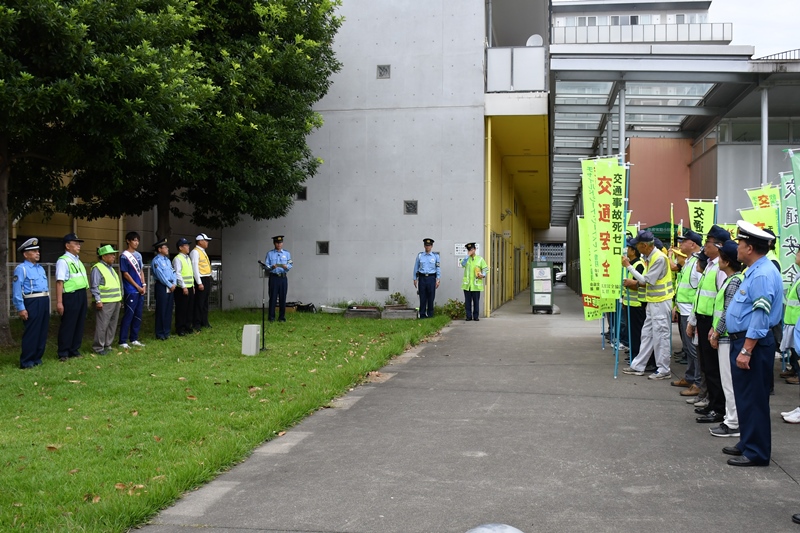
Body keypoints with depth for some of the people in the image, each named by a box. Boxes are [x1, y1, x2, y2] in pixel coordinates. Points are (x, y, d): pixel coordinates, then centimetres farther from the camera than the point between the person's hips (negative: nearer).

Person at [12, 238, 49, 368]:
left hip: (44, 302, 8)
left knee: (42, 332, 10)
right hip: (32, 303, -8)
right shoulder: (21, 269, -7)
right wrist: (21, 308, -17)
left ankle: (37, 358, 20)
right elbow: (17, 290, -13)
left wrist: (47, 303, 13)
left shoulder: (40, 268, 18)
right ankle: (26, 362, 2)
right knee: (31, 333, -5)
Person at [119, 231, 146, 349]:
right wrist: (137, 287, -9)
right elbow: (126, 274, -11)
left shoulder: (138, 255, 12)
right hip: (131, 291, -7)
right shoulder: (124, 256, -9)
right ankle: (122, 341, -1)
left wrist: (143, 285, 3)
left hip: (140, 290, 7)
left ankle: (134, 339, 18)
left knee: (138, 315, 10)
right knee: (128, 315, -6)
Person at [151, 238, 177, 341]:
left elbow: (173, 272, 14)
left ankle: (166, 332, 17)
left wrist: (174, 284, -1)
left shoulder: (168, 260, 17)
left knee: (169, 310, 10)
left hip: (171, 287, 8)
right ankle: (160, 334, 2)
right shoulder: (156, 261, -10)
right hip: (162, 287, -8)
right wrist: (170, 285, -12)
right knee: (161, 310, -4)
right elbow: (161, 275, -15)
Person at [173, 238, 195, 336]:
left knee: (189, 308, 12)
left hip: (190, 287, 8)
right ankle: (180, 329, 5)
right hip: (182, 288, -8)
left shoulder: (188, 258, 16)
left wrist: (192, 286, 16)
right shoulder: (177, 259, -11)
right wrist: (184, 287, -19)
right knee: (181, 309, -2)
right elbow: (177, 274, -17)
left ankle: (187, 326, 22)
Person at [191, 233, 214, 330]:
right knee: (199, 303, -6)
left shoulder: (203, 252, 18)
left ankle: (204, 322, 22)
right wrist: (199, 283, -19)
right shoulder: (195, 252, -11)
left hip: (207, 279, 9)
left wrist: (209, 279, 15)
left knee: (205, 302, 14)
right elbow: (195, 268, -16)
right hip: (201, 280, -9)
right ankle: (196, 324, -1)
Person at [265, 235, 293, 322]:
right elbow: (266, 266, 2)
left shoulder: (287, 253, 12)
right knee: (273, 297, -3)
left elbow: (290, 266, 6)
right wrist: (272, 267, -19)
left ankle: (282, 317, 8)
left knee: (283, 298, 1)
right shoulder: (270, 253, 8)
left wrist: (286, 267, -16)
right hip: (273, 277, -1)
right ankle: (271, 317, 2)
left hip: (283, 278, 1)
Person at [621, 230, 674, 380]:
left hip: (660, 302, -10)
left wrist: (629, 266, -15)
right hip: (652, 301, 10)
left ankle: (664, 370, 8)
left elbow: (648, 280, -19)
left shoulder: (659, 258, -20)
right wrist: (636, 283, 2)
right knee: (647, 334, 14)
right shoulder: (650, 257, 8)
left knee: (660, 336, -2)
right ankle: (638, 366, 21)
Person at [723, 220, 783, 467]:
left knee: (753, 399, -3)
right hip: (741, 340, 11)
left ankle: (756, 452, 5)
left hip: (753, 344, -11)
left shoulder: (763, 274, -19)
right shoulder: (754, 271, 13)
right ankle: (747, 443, 28)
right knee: (744, 397, 17)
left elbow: (761, 316, -24)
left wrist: (747, 351, -25)